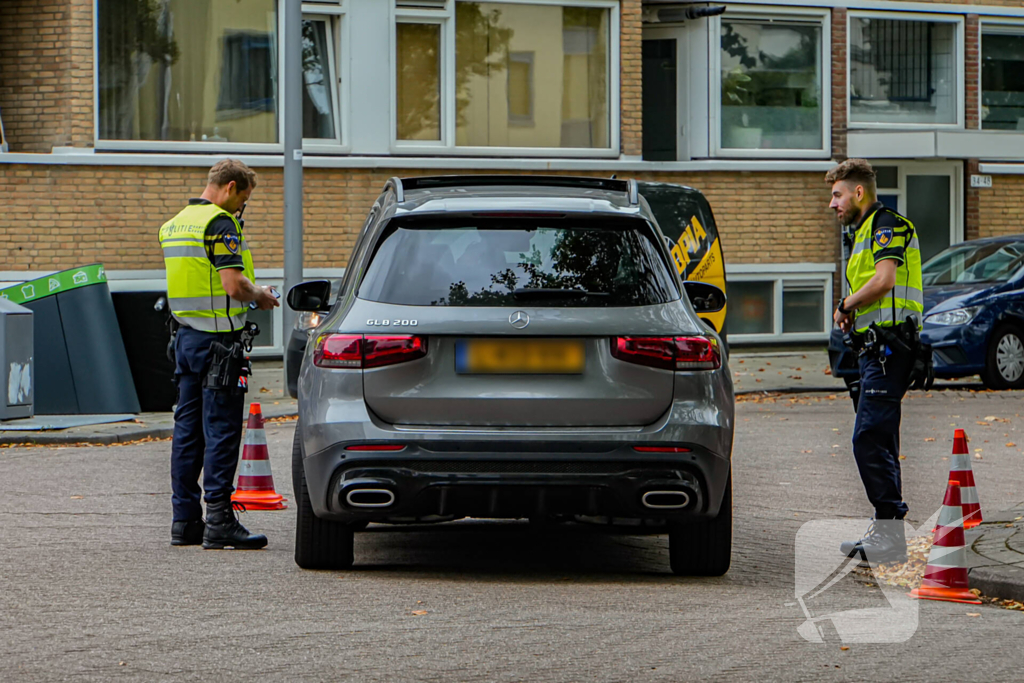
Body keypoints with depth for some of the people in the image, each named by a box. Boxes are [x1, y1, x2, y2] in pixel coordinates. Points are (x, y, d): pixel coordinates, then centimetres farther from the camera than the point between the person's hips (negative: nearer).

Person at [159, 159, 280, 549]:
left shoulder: (175, 224, 15)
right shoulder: (219, 224, -13)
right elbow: (234, 284, -21)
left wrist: (251, 294, 19)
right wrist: (261, 297, -1)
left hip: (185, 335, 9)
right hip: (217, 338, -9)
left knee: (187, 428, 10)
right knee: (221, 429, -7)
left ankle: (185, 519, 12)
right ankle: (218, 520, -9)